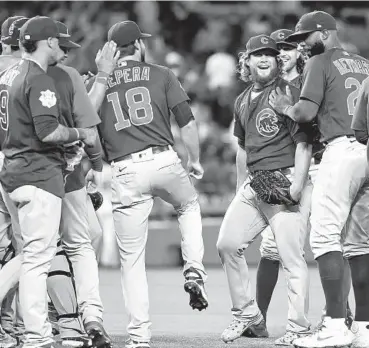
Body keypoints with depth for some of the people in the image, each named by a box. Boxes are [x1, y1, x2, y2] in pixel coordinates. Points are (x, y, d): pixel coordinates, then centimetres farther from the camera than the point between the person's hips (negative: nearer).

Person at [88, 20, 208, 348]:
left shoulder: (99, 83, 12)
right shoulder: (160, 75, 8)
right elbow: (187, 122, 4)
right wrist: (195, 160, 17)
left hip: (124, 173, 0)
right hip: (163, 161, 0)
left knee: (131, 256, 5)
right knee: (189, 205, 32)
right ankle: (194, 270, 13)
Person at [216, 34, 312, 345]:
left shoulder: (287, 93, -6)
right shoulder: (243, 101, 17)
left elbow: (304, 143, -11)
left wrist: (297, 185, -20)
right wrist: (240, 189, 22)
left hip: (286, 182, -8)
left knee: (292, 257, -9)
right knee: (228, 243, 5)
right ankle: (247, 314, 17)